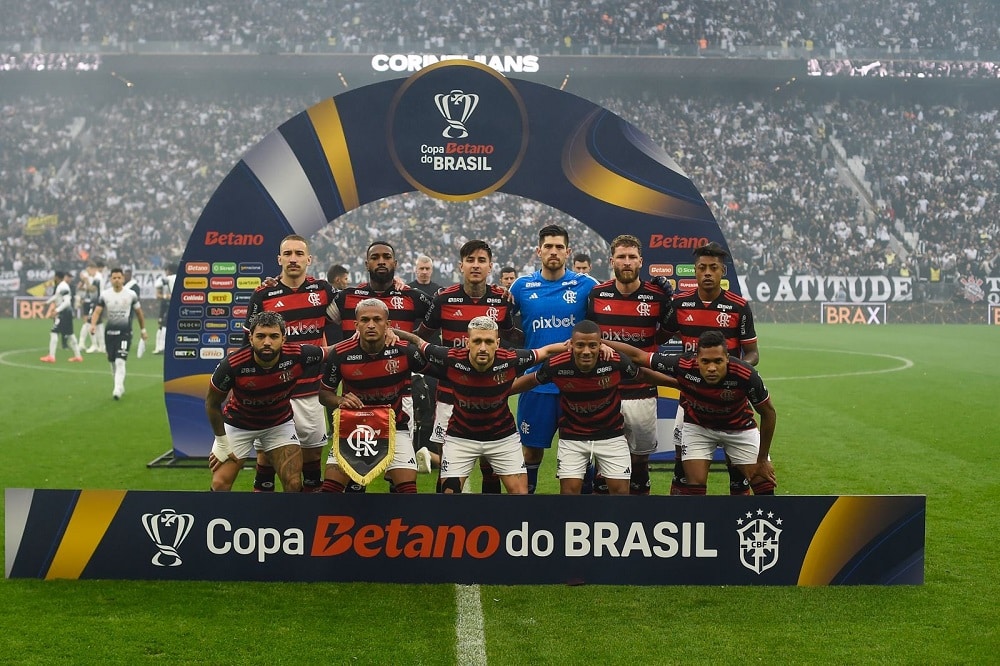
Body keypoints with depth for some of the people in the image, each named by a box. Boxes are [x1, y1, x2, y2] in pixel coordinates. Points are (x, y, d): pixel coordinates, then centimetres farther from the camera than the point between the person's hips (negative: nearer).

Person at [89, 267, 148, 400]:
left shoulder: (131, 294, -3)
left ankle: (117, 390, -19)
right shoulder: (104, 294, 1)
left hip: (125, 332, -3)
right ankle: (121, 387, 30)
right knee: (113, 362, 12)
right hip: (109, 331, 3)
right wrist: (93, 324, -23)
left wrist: (143, 330, 13)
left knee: (120, 361, -16)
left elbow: (139, 312, 8)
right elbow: (97, 311, -4)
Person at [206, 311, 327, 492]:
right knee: (220, 485, -9)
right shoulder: (232, 365, -31)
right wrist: (223, 445, -8)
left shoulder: (298, 355, -29)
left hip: (280, 423, 1)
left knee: (293, 484, -8)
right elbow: (212, 404, -13)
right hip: (238, 424, -1)